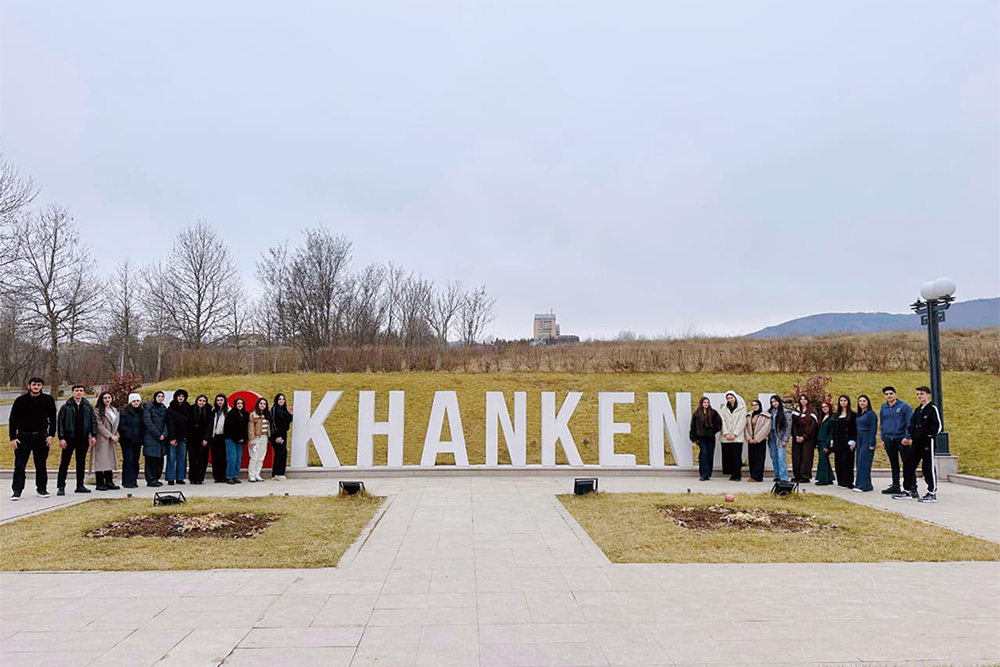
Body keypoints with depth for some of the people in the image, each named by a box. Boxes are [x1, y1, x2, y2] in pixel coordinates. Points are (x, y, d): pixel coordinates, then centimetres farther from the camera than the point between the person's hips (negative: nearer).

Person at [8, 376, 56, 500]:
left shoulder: (48, 400, 2)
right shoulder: (20, 400, -2)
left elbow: (52, 419, 7)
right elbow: (13, 420, 1)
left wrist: (51, 435, -1)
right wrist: (13, 437, -5)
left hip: (42, 437, 1)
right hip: (24, 436, -1)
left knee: (41, 464, 7)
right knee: (20, 465, -2)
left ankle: (42, 489, 16)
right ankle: (17, 491, 3)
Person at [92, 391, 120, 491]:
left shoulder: (114, 410, 16)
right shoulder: (98, 411, -5)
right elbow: (99, 426, -12)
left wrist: (117, 436, 4)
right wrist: (111, 436, -14)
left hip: (111, 441, 7)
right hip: (101, 440, -6)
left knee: (110, 460, 6)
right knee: (101, 460, -6)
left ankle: (109, 482, 10)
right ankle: (100, 484, -4)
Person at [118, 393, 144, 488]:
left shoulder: (141, 412, 11)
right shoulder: (125, 413, -5)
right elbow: (122, 426, -12)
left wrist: (141, 439, 5)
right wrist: (130, 436, -18)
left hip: (137, 441, 5)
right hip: (127, 441, -5)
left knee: (135, 461, 8)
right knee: (128, 460, -6)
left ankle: (133, 480, 15)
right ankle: (127, 482, -2)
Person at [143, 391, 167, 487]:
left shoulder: (163, 408, 15)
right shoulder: (148, 407, -3)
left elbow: (165, 422, 11)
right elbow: (147, 422, -10)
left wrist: (164, 434, -5)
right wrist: (157, 434, -12)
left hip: (162, 438, 6)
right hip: (151, 437, -6)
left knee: (159, 459, 6)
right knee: (151, 459, -5)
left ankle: (156, 478, 14)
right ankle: (150, 480, -1)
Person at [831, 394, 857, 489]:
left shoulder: (852, 415, -2)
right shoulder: (837, 415, 15)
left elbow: (855, 429, -6)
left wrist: (852, 442, -13)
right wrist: (832, 441, 10)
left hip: (847, 442, -6)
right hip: (838, 442, 6)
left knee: (846, 462, -7)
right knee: (838, 462, 5)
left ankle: (847, 482, -1)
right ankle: (840, 481, 12)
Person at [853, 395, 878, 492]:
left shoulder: (871, 414, -8)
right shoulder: (859, 414, 15)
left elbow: (873, 429, -12)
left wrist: (872, 444, -17)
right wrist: (856, 442, 16)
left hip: (867, 440, -8)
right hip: (860, 440, 8)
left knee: (863, 462, -11)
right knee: (859, 462, 6)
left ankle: (863, 485, -10)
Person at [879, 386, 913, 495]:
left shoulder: (904, 407, -6)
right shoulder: (883, 408, 10)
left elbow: (909, 423, -9)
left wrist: (907, 437, -17)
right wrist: (883, 439, 13)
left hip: (902, 440, -5)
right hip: (889, 440, 6)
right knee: (894, 464, 13)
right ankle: (895, 485, 20)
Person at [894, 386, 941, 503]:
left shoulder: (932, 408, -7)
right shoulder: (917, 410, 16)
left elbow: (939, 425, -12)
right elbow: (912, 424, 25)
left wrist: (927, 435, -14)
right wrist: (912, 436, 11)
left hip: (927, 443, -8)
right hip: (916, 443, 8)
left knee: (929, 467, -3)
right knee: (908, 464, 8)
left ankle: (932, 494, 6)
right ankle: (907, 491, 16)